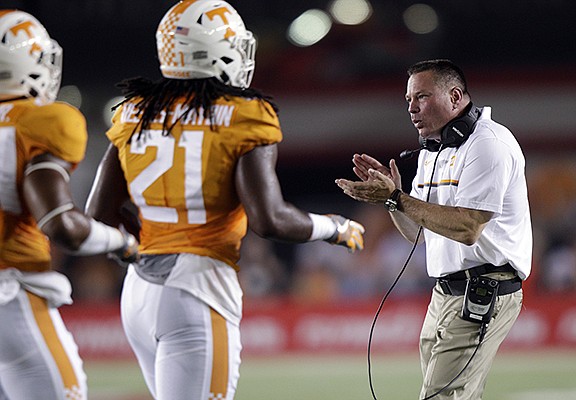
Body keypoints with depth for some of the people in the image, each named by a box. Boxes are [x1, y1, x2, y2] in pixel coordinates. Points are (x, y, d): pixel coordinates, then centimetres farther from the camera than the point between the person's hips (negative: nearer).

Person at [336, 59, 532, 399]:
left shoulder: (489, 142, -13)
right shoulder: (431, 151, 18)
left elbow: (468, 228, -23)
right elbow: (416, 233, 20)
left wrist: (395, 198, -22)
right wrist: (390, 192, 1)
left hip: (484, 292, -10)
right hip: (445, 293, 10)